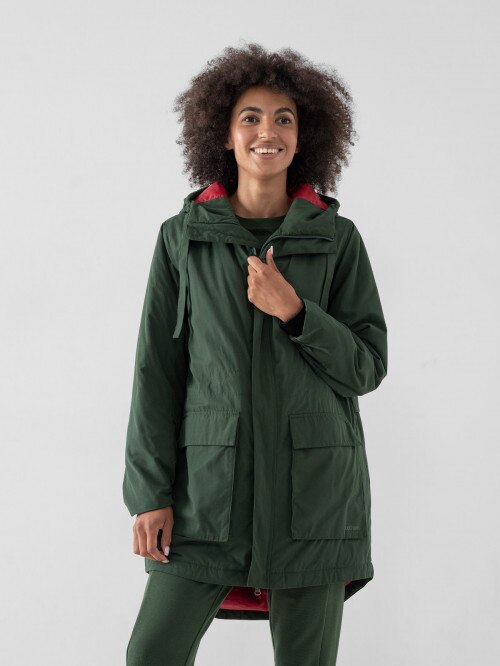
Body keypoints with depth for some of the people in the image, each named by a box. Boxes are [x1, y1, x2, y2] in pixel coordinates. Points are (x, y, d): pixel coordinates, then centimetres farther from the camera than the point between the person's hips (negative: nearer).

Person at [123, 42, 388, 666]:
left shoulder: (338, 239, 3)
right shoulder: (183, 237, 4)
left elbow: (368, 365, 3)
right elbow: (157, 368, 2)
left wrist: (293, 311, -13)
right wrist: (149, 493, -4)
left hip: (313, 484, 0)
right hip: (210, 482, 0)